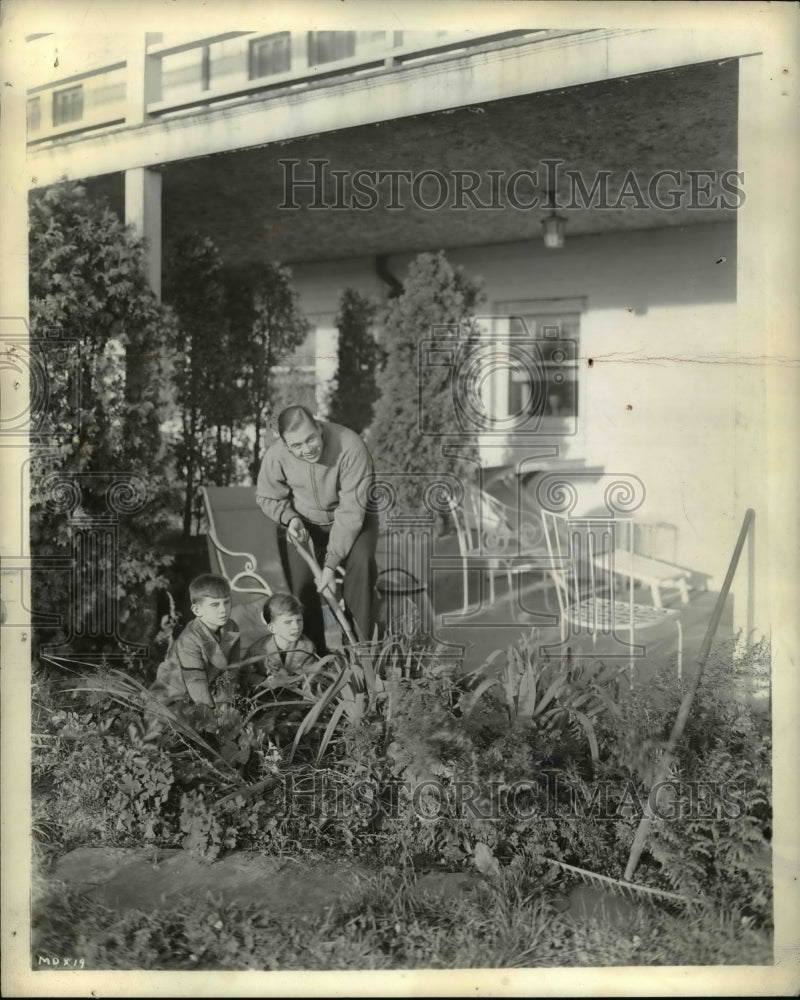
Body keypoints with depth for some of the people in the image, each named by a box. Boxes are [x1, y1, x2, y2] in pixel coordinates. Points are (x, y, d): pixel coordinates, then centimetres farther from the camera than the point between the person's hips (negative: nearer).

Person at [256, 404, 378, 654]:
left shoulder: (350, 447, -32)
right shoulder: (275, 456, -21)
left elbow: (351, 511, -30)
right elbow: (267, 497, 0)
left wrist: (331, 563, -32)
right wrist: (289, 517, -22)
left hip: (352, 520, -2)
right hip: (307, 523, 3)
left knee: (360, 561, -29)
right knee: (301, 581, -14)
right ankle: (315, 655, 5)